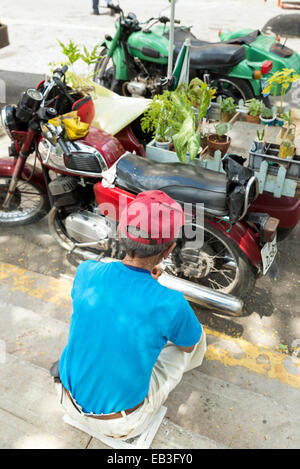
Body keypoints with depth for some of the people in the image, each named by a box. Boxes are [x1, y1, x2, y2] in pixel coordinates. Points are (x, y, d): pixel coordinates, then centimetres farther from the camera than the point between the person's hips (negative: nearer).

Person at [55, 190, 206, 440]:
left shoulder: (86, 272, -20)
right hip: (124, 423, -3)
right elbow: (189, 342, -6)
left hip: (71, 400, 3)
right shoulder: (172, 306, -30)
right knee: (195, 336, 13)